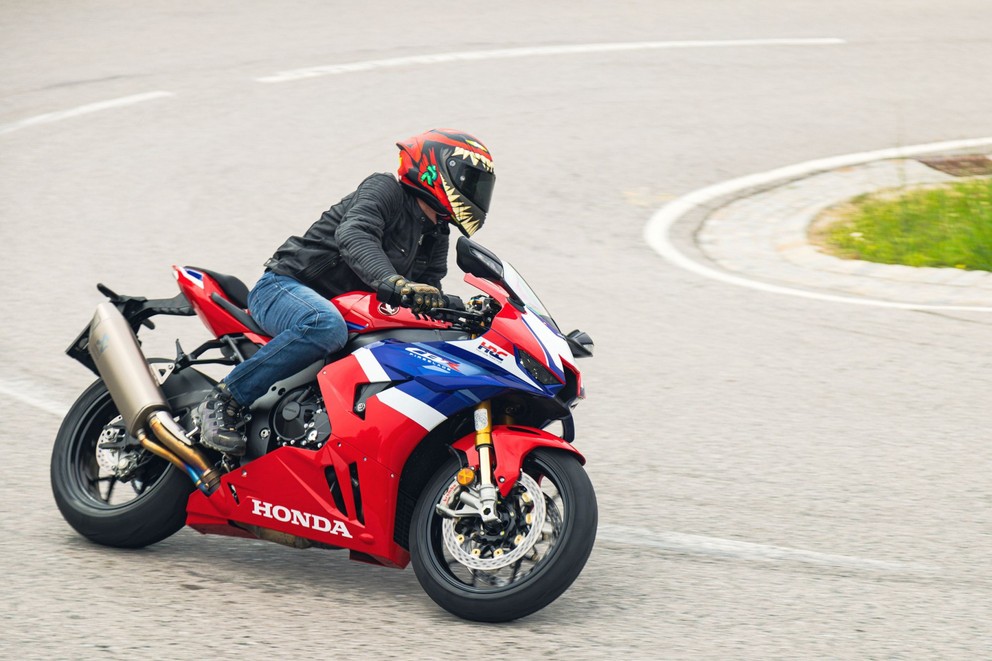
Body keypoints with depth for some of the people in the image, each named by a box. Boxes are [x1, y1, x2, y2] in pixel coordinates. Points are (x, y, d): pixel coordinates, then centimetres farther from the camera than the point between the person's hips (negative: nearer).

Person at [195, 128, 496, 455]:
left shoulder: (435, 235, 17)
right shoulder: (384, 189, -10)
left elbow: (429, 298, 9)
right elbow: (353, 236, -30)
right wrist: (394, 283, -48)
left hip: (348, 310, 9)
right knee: (327, 326, -41)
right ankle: (222, 403, -32)